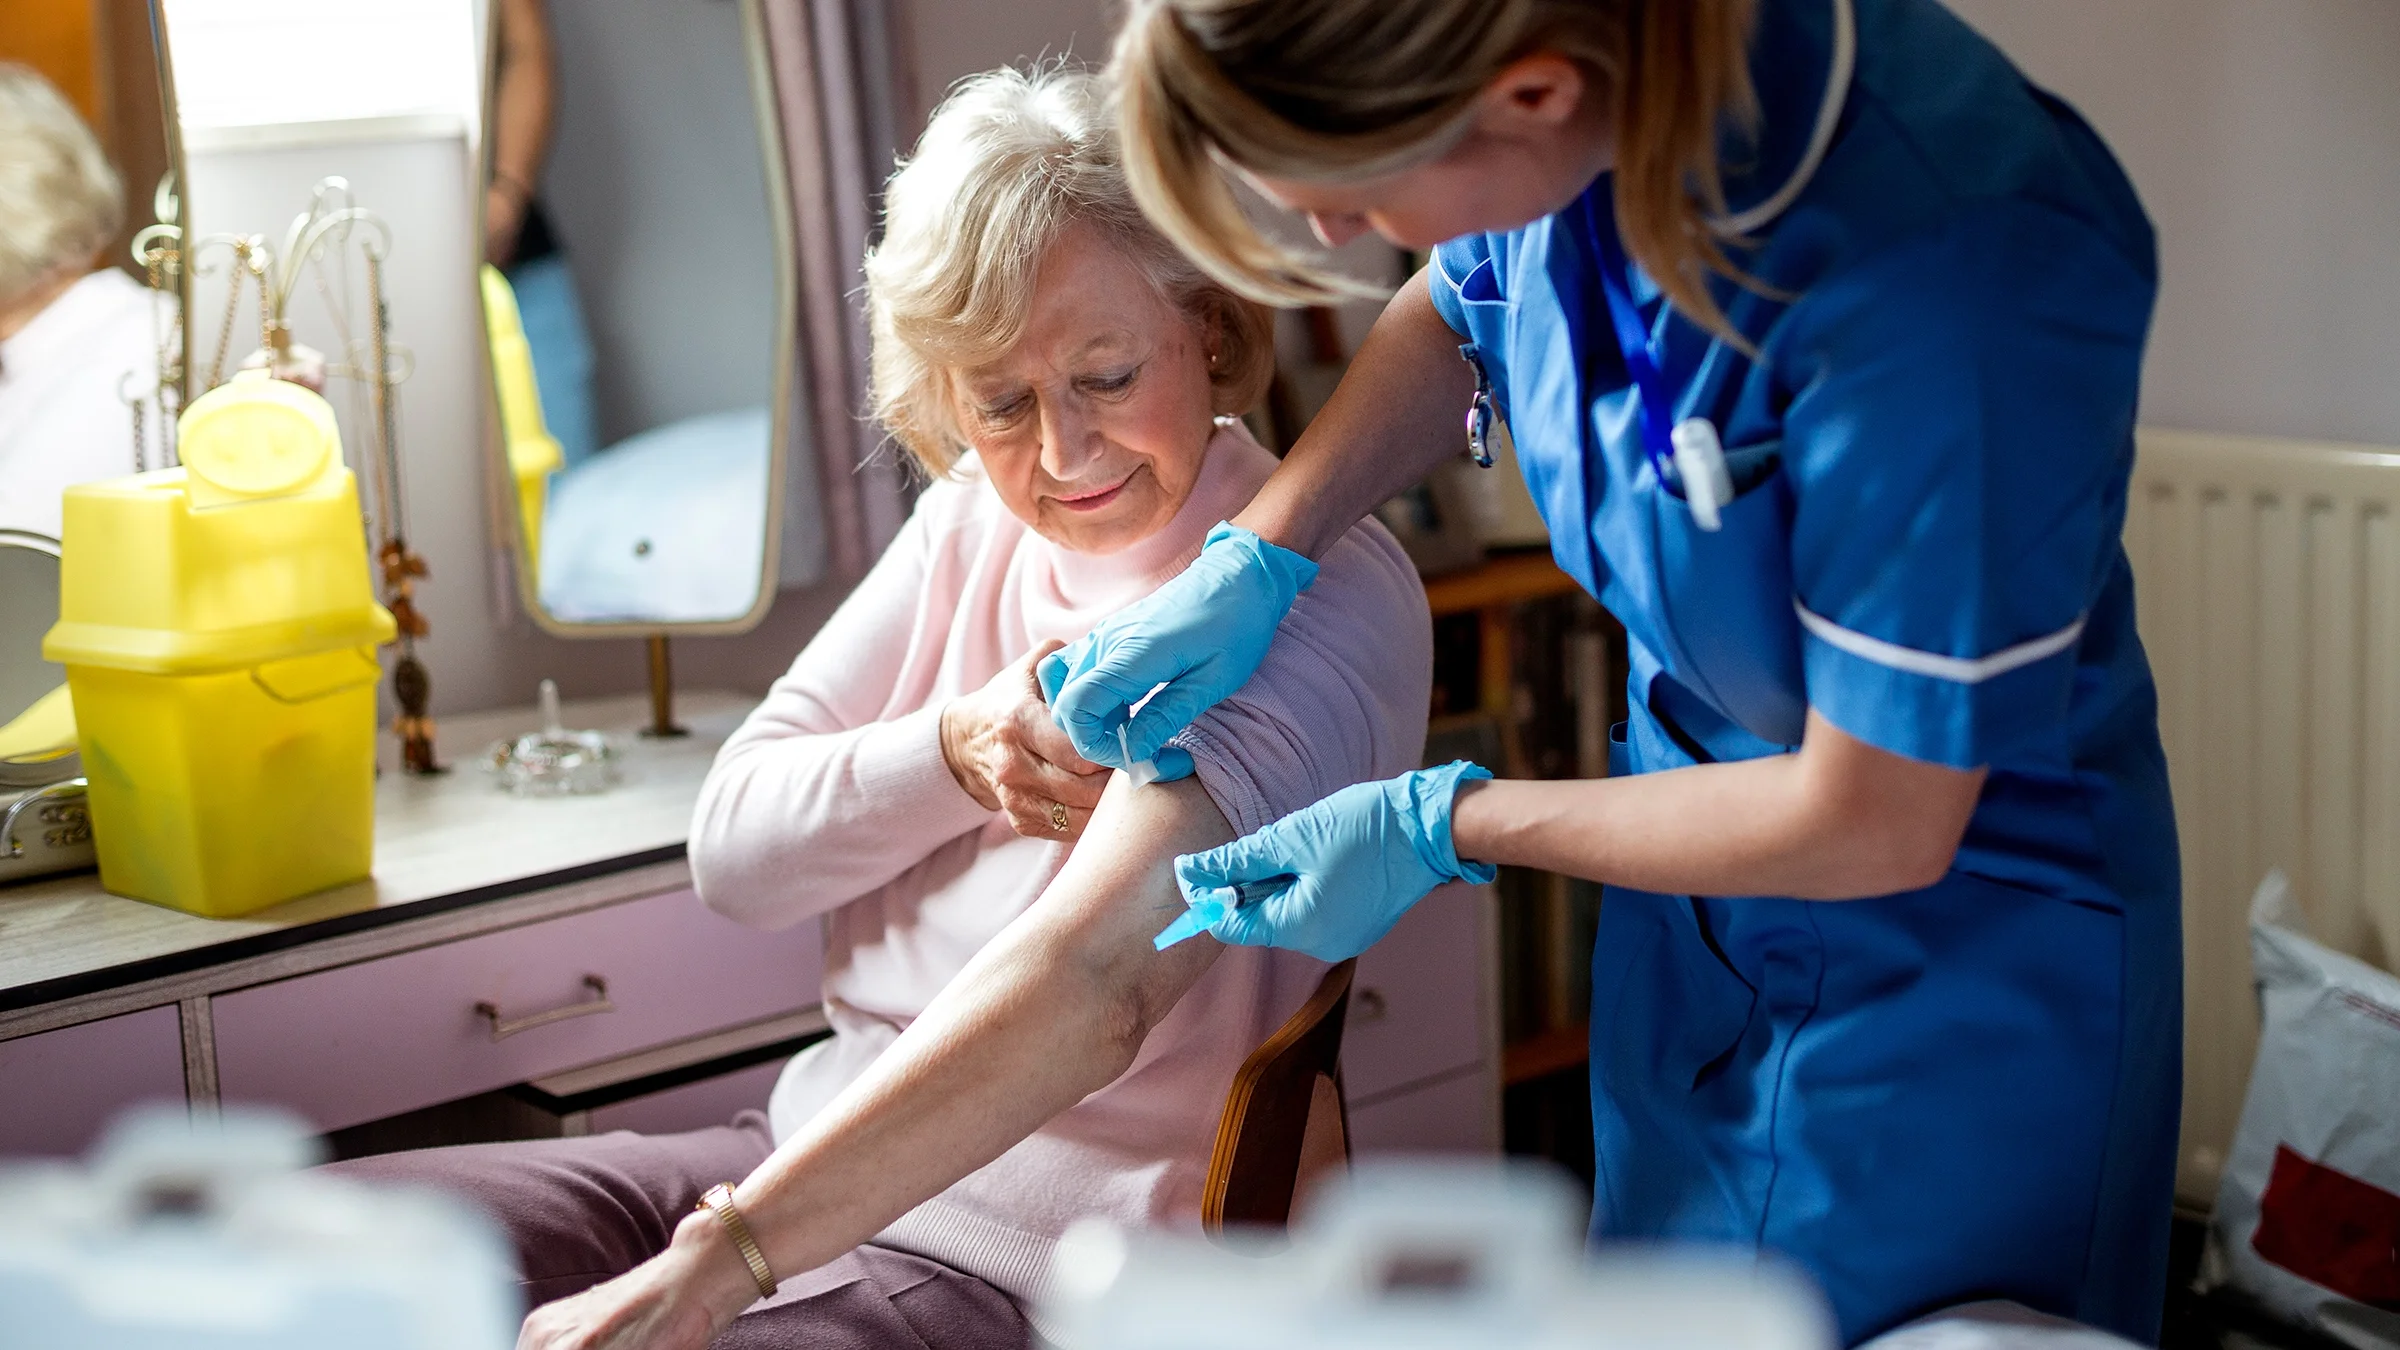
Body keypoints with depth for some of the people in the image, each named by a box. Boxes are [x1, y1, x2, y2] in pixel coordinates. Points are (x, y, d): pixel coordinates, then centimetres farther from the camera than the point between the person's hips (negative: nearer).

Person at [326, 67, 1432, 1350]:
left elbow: (1090, 989, -30)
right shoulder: (971, 523, 8)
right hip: (811, 1152, 7)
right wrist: (955, 751, -15)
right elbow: (732, 850, 5)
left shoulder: (1321, 598, -17)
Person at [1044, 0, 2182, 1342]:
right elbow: (1455, 317, 9)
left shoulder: (1938, 273, -37)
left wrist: (1440, 826, -17)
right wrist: (1257, 555, -4)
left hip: (1957, 941, -6)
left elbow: (1871, 823, -27)